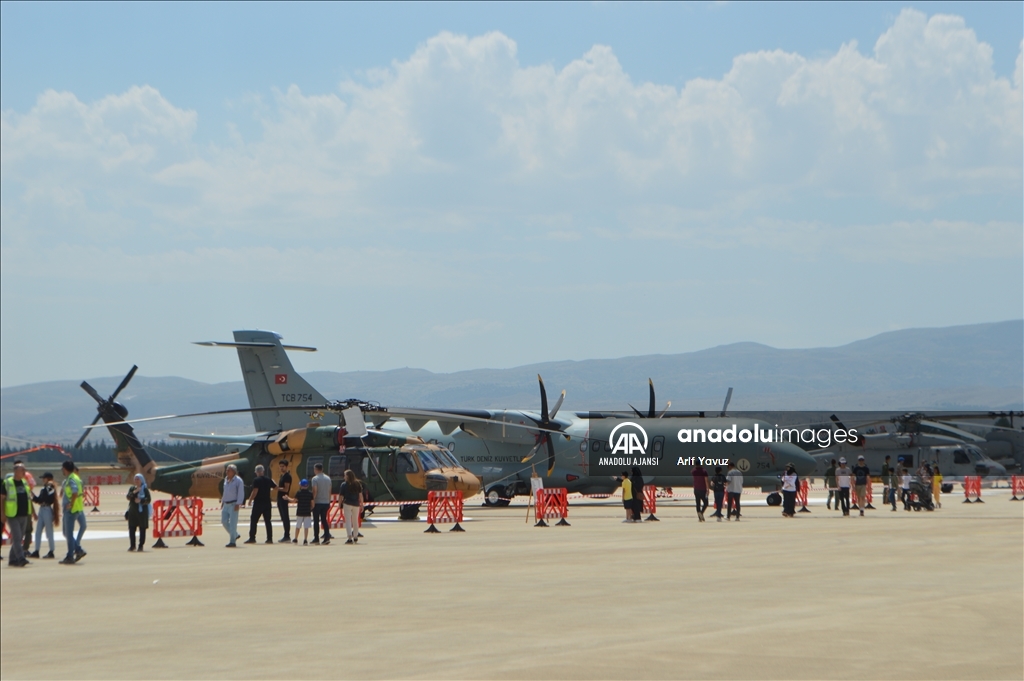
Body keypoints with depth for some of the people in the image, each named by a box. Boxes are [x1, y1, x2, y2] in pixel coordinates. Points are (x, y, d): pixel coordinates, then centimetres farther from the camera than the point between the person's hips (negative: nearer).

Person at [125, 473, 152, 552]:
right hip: (133, 511, 4)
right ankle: (132, 546, 13)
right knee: (131, 528, 3)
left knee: (142, 529, -2)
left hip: (142, 511, -4)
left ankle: (141, 546, 4)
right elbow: (128, 496, -2)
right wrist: (134, 492, -18)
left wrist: (141, 500, -21)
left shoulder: (145, 489, -1)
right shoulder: (132, 488, 11)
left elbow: (149, 499, -6)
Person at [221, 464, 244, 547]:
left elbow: (241, 493, -12)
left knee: (233, 523, -7)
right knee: (224, 521, 6)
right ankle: (235, 535, 24)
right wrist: (222, 501, 19)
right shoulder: (226, 480, 14)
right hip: (226, 504, 8)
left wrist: (238, 504, -19)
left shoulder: (238, 480, -9)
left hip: (233, 504, -8)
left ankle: (232, 542, -4)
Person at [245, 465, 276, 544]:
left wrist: (250, 499, -8)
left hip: (258, 503, -5)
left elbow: (255, 491, -17)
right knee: (267, 521, 9)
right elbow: (276, 487, 17)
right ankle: (270, 538, 6)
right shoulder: (268, 480, 7)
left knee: (253, 520, 1)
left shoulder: (256, 480, -10)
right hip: (267, 503, 6)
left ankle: (252, 538, -3)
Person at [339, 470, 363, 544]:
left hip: (347, 504, -4)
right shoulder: (358, 484, 4)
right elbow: (360, 495, 3)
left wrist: (340, 505, 3)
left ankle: (349, 537, -17)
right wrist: (361, 504, 8)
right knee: (355, 521, 17)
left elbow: (341, 496, -5)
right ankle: (355, 537, 29)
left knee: (348, 521, -5)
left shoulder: (344, 485, -5)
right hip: (356, 504, 4)